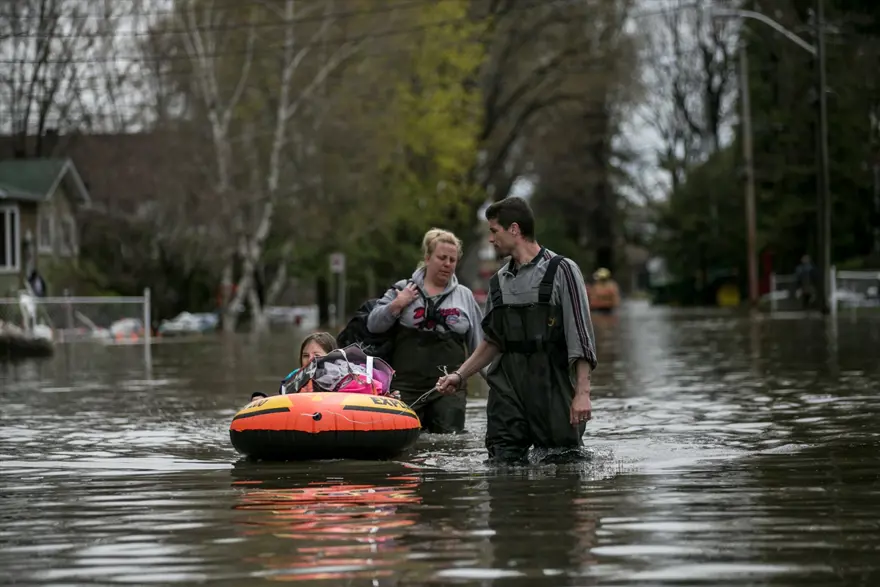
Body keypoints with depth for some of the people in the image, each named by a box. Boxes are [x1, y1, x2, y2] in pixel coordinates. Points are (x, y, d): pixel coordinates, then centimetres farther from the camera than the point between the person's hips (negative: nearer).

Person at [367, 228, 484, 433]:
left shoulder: (464, 296, 12)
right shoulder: (403, 289, 7)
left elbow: (478, 345, 13)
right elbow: (373, 324, 4)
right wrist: (396, 305, -8)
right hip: (406, 388, -1)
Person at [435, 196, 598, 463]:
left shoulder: (561, 271, -4)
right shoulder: (500, 281, 14)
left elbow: (580, 337, -9)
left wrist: (582, 392, -16)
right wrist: (459, 375, 11)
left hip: (553, 386, -5)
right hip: (507, 387, 5)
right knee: (503, 464, -4)